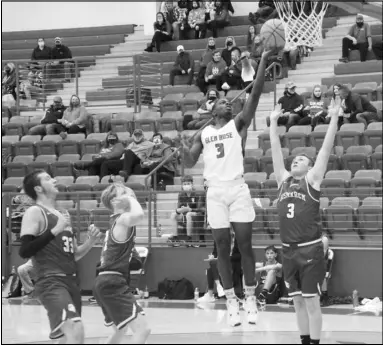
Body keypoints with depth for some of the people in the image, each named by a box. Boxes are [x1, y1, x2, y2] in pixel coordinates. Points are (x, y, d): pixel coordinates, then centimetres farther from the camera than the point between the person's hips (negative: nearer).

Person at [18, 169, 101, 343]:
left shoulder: (63, 215, 19)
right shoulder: (35, 212, -6)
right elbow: (24, 251, -17)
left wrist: (91, 241, 7)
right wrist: (55, 231, -19)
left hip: (71, 281, 9)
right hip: (52, 283, -9)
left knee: (69, 337, 12)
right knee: (75, 330, -26)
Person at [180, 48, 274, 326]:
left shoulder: (238, 124, 7)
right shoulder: (204, 134, 15)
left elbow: (255, 95, -5)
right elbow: (190, 163, 12)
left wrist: (263, 64, -15)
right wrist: (185, 149, -11)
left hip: (238, 189, -2)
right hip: (215, 193, 2)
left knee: (245, 245, -2)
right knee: (223, 248, 4)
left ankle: (250, 297, 7)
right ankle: (231, 300, 11)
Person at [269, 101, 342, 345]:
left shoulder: (312, 179, 0)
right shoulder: (283, 180, 12)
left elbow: (326, 148, -6)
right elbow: (276, 150, 13)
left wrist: (334, 118, -11)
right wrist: (274, 121, 11)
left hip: (310, 250, -5)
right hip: (289, 250, 5)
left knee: (311, 302, -2)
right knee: (298, 301, 11)